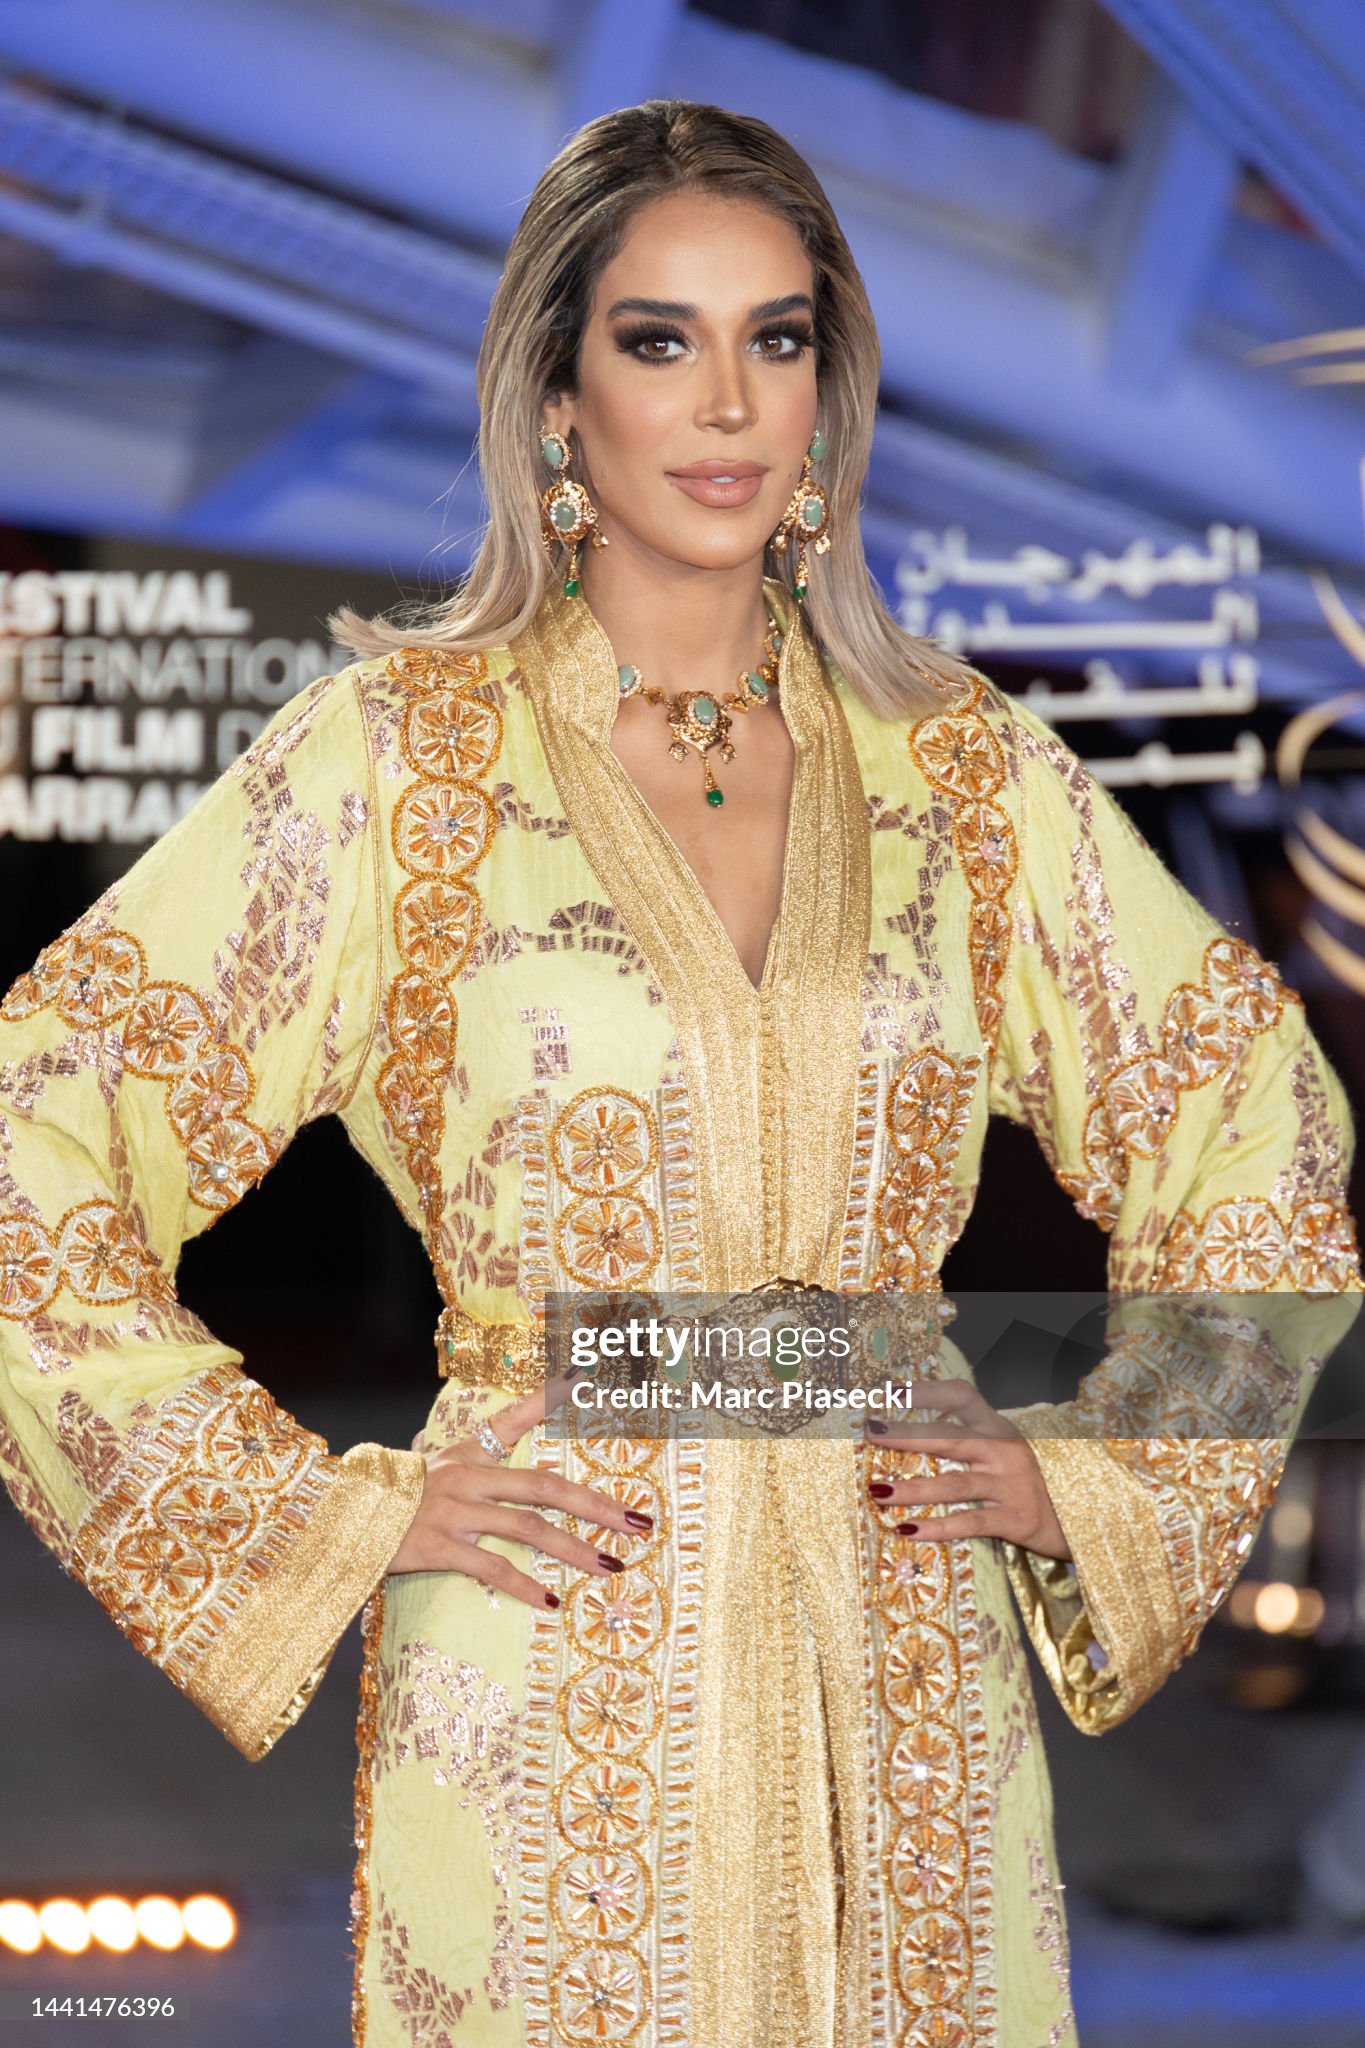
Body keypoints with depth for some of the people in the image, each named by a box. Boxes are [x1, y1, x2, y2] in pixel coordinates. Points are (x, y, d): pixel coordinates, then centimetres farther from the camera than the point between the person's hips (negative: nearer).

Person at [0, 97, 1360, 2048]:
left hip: (907, 1699, 3)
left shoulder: (961, 764, 5)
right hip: (545, 1701, -3)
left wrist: (1093, 1466, 7)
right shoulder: (402, 750, -4)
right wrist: (325, 1507, -8)